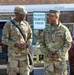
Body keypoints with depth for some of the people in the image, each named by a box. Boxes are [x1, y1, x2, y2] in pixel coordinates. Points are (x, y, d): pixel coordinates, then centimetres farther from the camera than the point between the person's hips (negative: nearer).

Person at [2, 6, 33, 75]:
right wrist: (16, 45, -21)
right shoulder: (8, 24, -7)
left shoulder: (26, 24, 5)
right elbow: (4, 40, -8)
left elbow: (30, 38, 10)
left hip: (24, 54, 3)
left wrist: (26, 45, -12)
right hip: (13, 54, -3)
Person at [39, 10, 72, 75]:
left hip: (60, 58, -2)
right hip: (48, 58, 3)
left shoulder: (64, 29, -5)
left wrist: (58, 54, -15)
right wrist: (47, 53, -10)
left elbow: (68, 44, -7)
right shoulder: (46, 29, 5)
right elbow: (41, 43, 6)